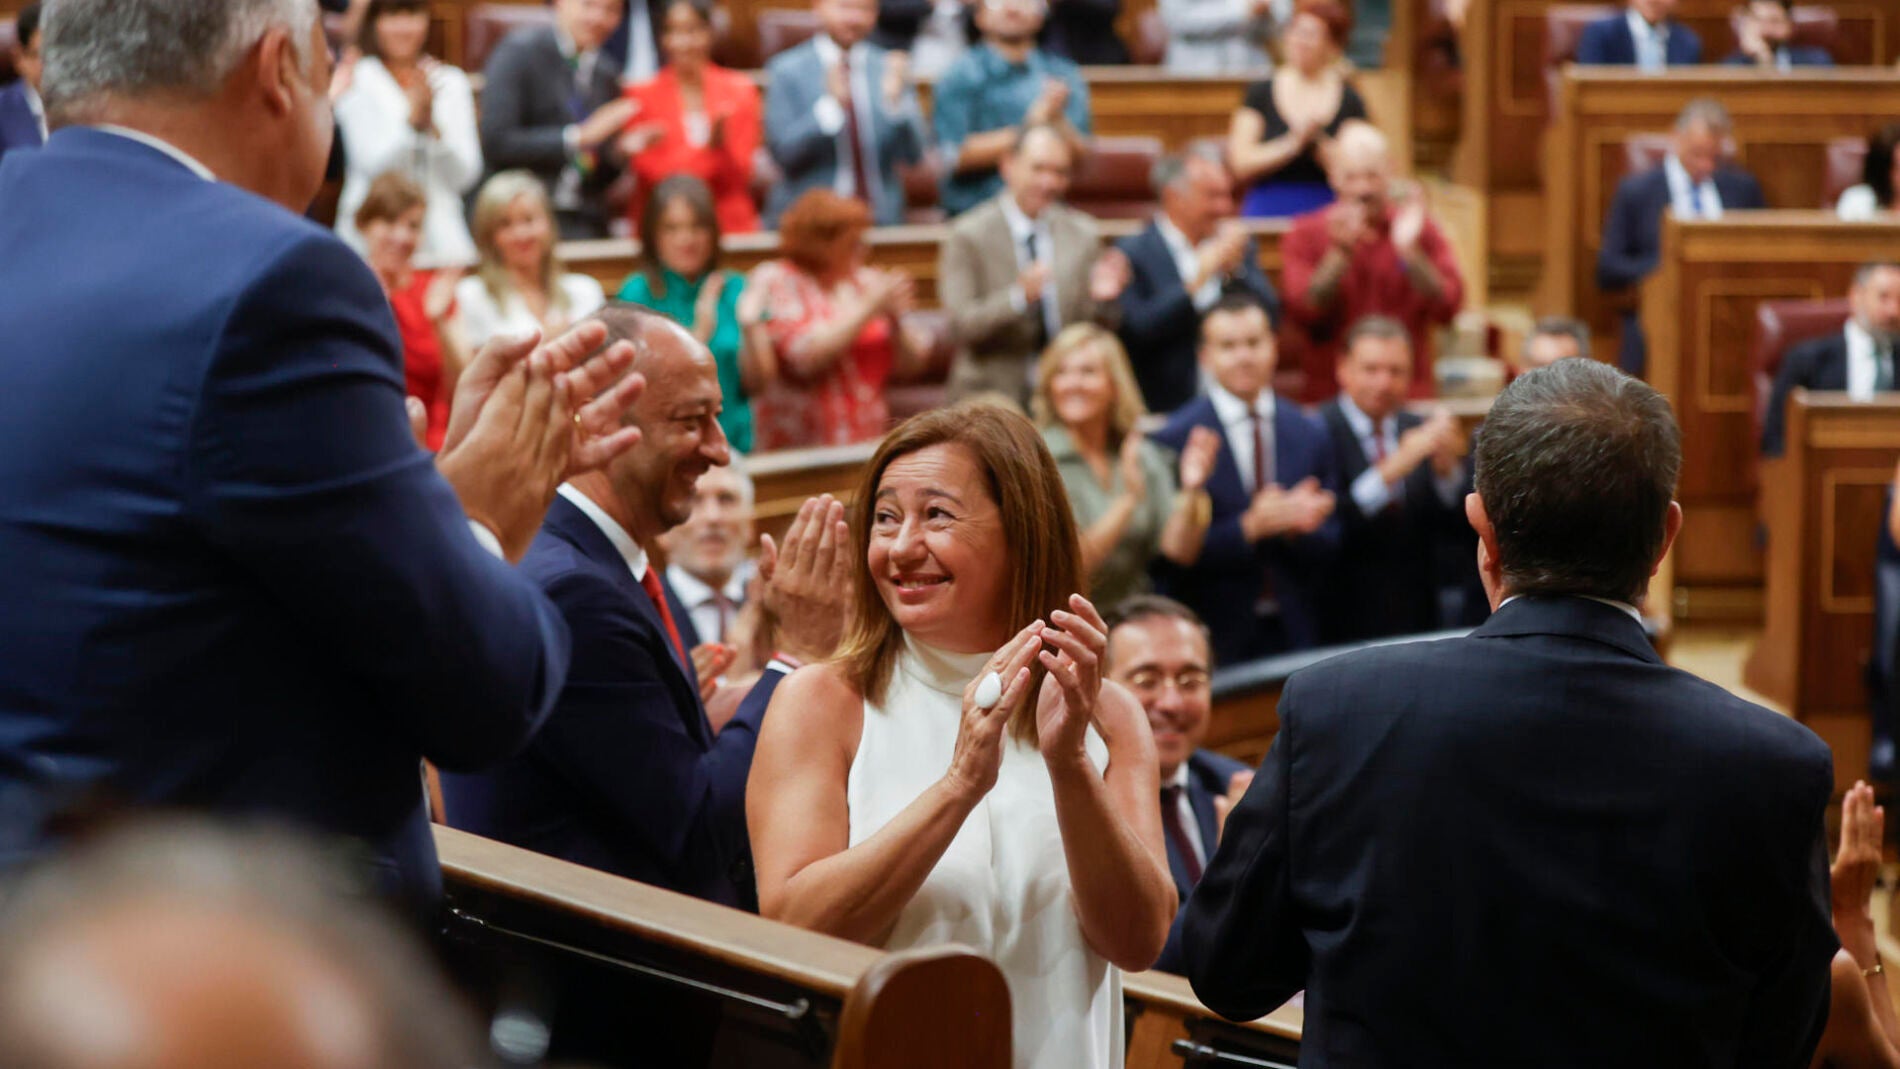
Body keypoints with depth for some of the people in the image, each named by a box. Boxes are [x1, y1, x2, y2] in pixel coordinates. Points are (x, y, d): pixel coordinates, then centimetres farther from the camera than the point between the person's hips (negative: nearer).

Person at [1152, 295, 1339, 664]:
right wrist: (1251, 527, -21)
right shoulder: (1175, 439, -5)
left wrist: (1296, 523, -12)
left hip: (1294, 634, 3)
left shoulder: (1310, 434, 8)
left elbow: (1329, 547, 8)